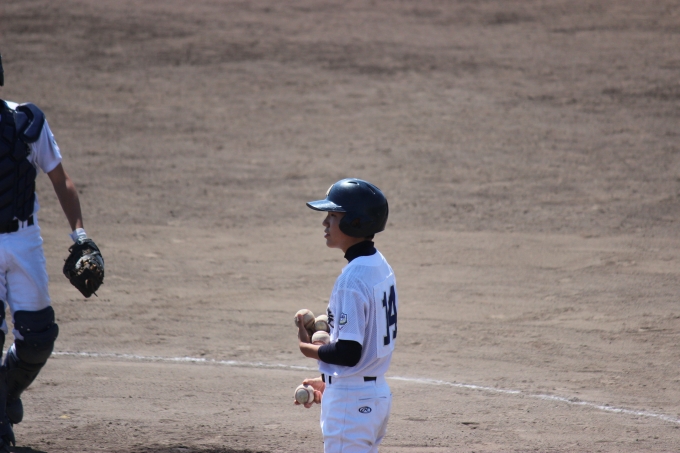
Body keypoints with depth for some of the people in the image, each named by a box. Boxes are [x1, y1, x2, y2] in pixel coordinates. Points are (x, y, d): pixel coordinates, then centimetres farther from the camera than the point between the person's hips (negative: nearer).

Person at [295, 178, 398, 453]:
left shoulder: (352, 278, -20)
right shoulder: (381, 267, 9)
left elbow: (349, 353, -24)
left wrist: (309, 349, -6)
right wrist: (330, 382, 18)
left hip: (350, 400, -10)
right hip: (378, 394, 10)